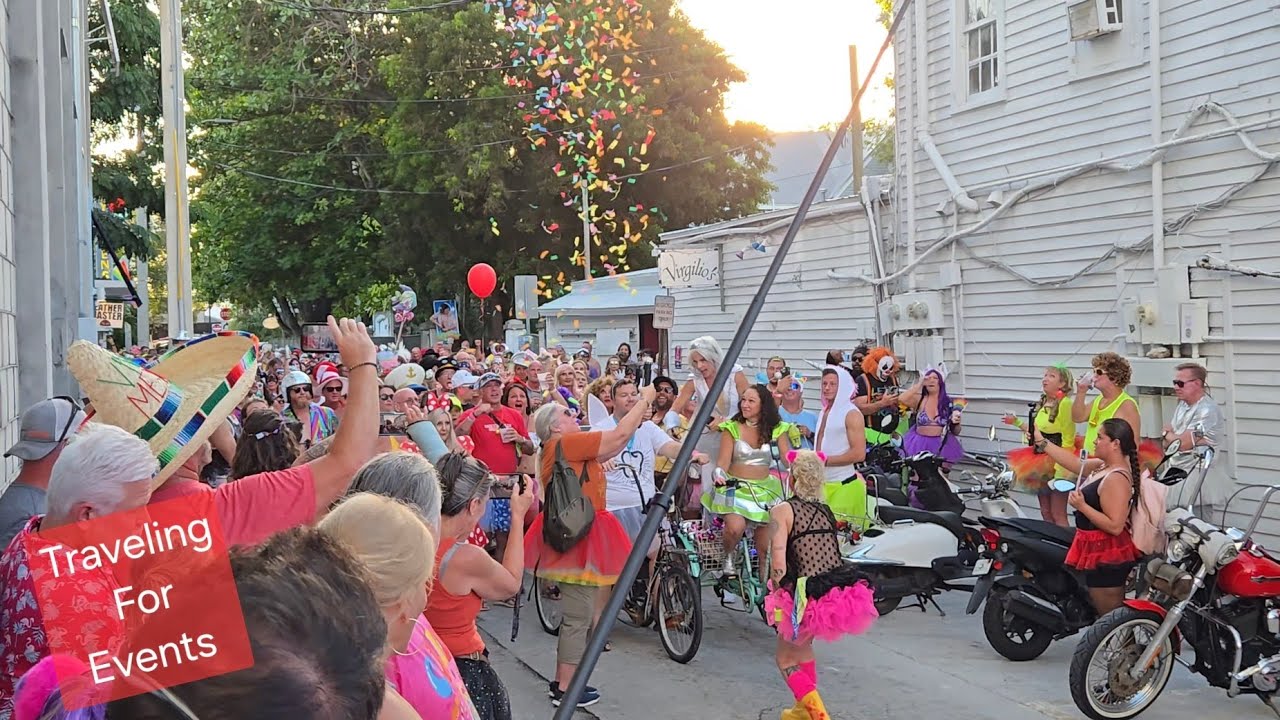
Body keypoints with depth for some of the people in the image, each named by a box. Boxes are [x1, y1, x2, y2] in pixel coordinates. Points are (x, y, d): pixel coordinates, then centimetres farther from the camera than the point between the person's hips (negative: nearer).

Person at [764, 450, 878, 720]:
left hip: (811, 599, -6)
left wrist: (777, 600, 0)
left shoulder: (782, 510, -3)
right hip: (847, 595, 6)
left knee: (786, 658, 19)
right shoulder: (826, 511, 15)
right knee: (801, 643, 33)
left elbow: (778, 564, -13)